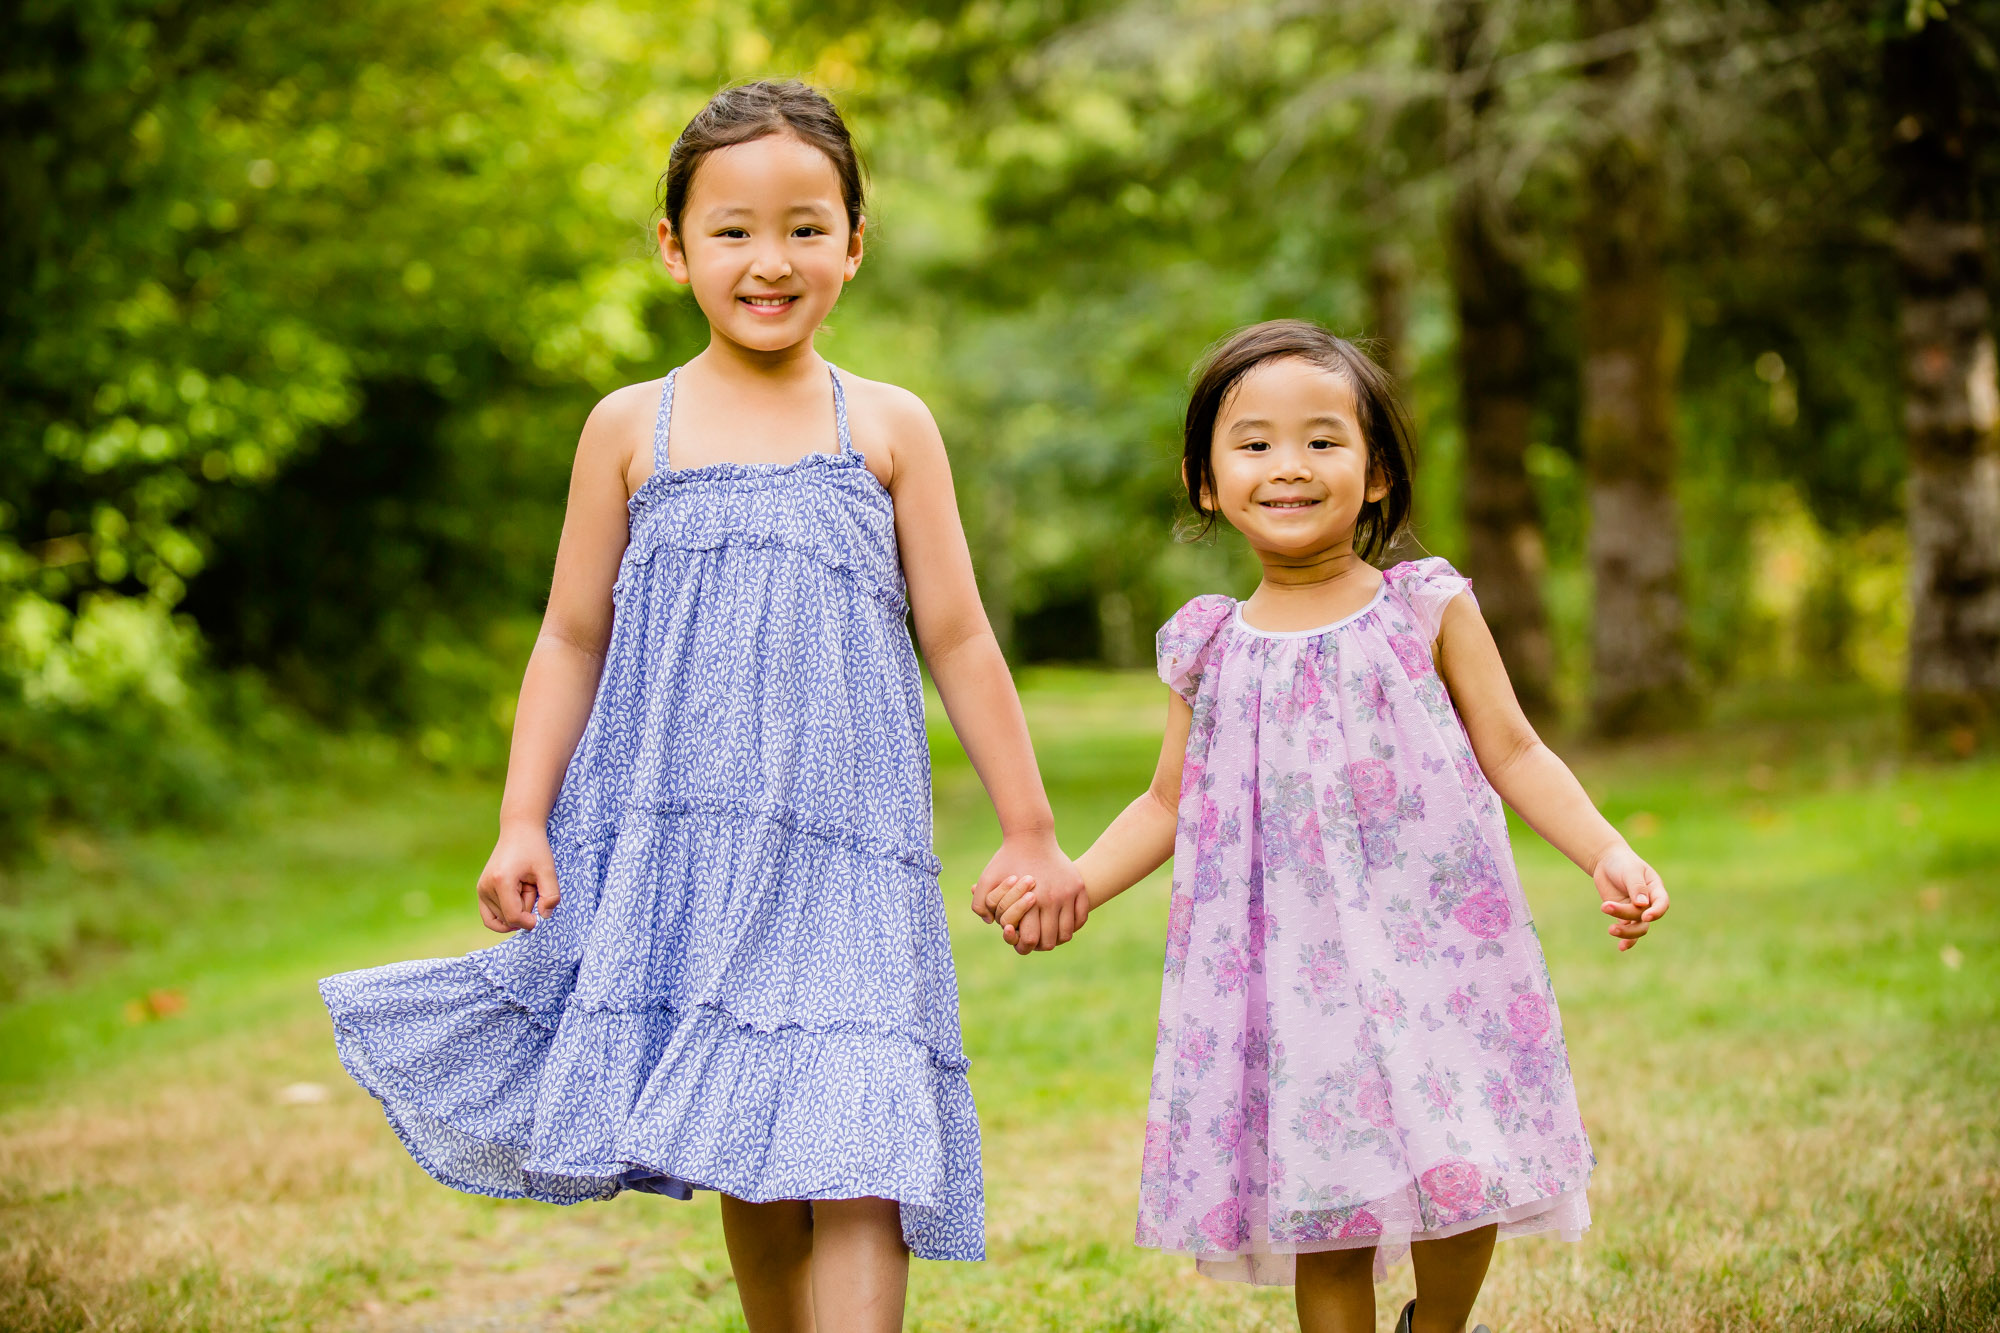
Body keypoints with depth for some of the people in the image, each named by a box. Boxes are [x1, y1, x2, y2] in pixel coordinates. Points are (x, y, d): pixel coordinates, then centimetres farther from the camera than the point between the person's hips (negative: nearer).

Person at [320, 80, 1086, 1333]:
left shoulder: (888, 426, 4)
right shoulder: (632, 426, 6)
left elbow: (958, 636, 7)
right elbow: (572, 640, 10)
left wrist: (1031, 832, 8)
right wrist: (523, 824, 3)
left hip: (844, 846, -1)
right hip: (676, 840, 1)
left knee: (851, 1155, -13)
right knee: (742, 1159, 9)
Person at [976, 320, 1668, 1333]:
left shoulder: (1428, 610, 1)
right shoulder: (1211, 650, 6)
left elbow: (1513, 755, 4)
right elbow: (1169, 804, 15)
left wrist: (1607, 854, -9)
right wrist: (1067, 884, 2)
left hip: (1429, 941, -1)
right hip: (1288, 969, 1)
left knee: (1460, 1168, -4)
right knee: (1323, 1204, 2)